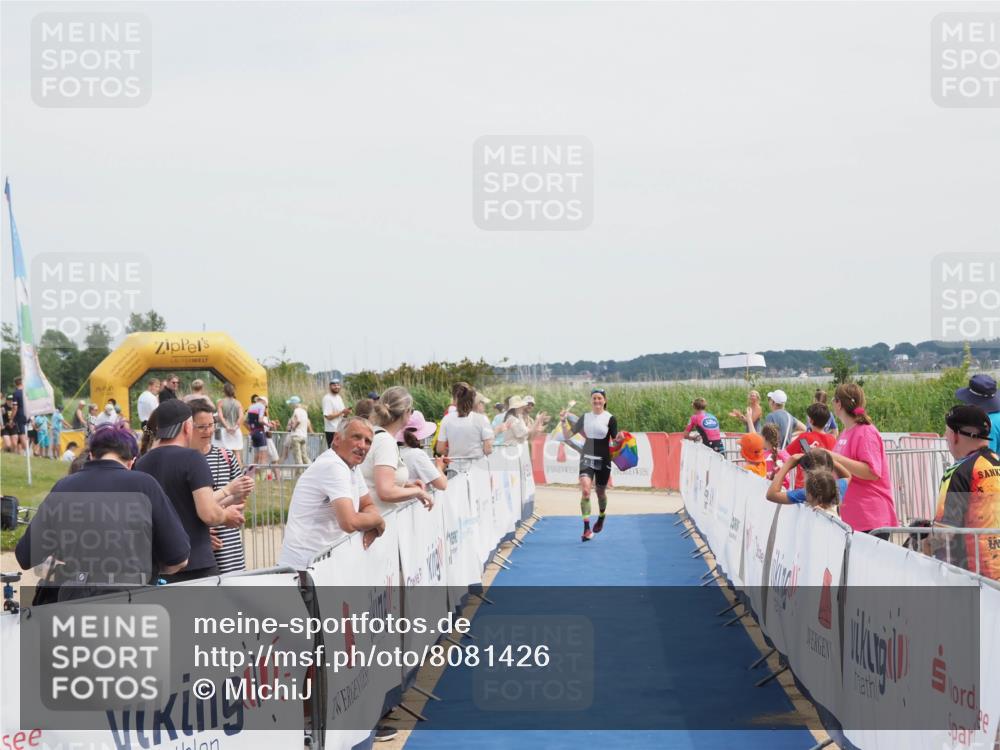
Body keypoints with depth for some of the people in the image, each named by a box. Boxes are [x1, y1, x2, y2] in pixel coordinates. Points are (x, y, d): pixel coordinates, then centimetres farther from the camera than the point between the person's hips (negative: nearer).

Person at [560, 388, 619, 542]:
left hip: (603, 460, -1)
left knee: (600, 492, 14)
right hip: (587, 458, 1)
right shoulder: (585, 417, 3)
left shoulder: (610, 418, -5)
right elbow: (567, 436, 4)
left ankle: (601, 518, 46)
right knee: (585, 490, -19)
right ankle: (587, 529, -19)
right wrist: (563, 422, -11)